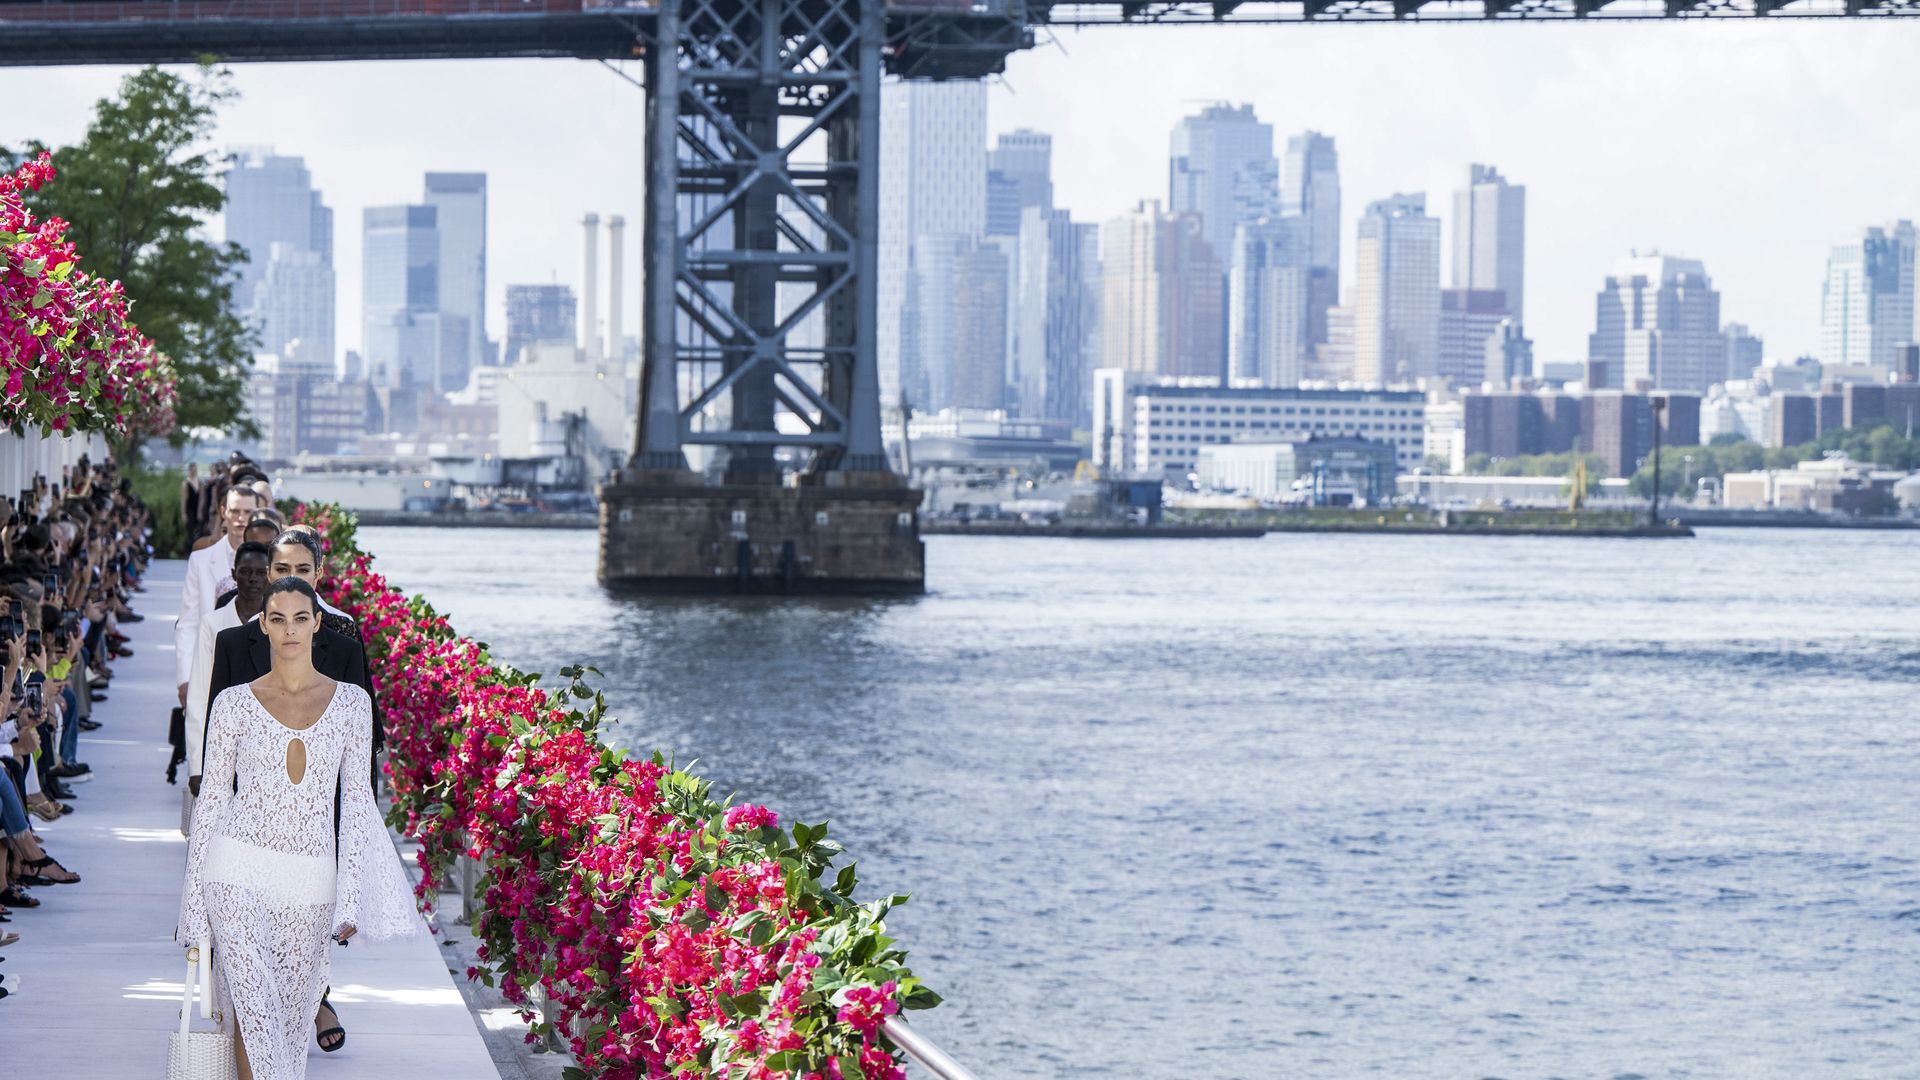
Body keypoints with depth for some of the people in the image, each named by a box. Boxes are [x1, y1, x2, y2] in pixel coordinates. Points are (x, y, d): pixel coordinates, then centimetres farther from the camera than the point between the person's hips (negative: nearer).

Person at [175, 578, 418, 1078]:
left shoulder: (350, 701, 4)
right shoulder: (235, 703, 1)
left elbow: (357, 798, 5)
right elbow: (213, 795, 5)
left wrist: (350, 900, -1)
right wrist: (195, 898, 3)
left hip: (310, 873, 2)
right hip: (240, 869, -2)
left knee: (290, 1010, 7)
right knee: (253, 1006, -13)